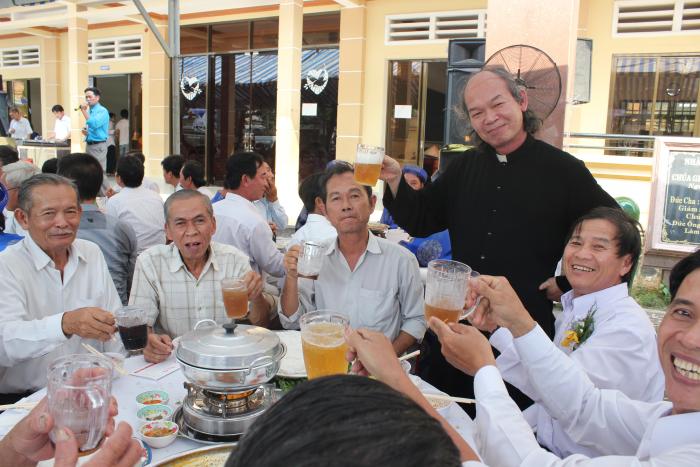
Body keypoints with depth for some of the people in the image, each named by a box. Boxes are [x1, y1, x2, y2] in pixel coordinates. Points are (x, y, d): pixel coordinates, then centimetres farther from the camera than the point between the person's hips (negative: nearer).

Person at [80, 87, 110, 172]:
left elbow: (94, 124, -25)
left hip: (98, 146, -8)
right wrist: (85, 131, 3)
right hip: (89, 145, 8)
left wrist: (84, 112, -21)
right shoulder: (89, 111, 14)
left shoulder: (102, 111, -9)